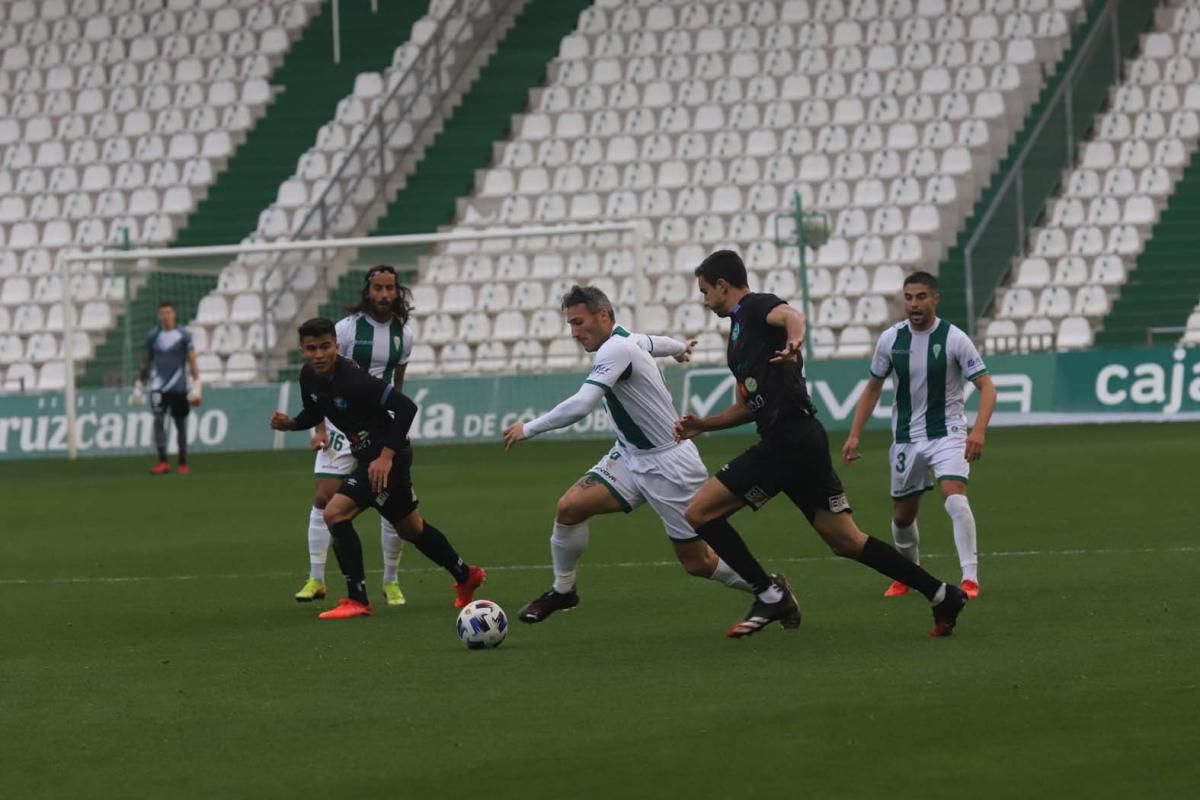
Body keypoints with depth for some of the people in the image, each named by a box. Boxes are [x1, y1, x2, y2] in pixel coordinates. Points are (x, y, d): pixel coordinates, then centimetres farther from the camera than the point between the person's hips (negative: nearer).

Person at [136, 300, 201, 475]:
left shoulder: (183, 335, -1)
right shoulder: (153, 335, 6)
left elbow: (192, 361, -2)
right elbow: (147, 362, 16)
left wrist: (196, 386, -9)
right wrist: (139, 385, 18)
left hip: (179, 387, -1)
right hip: (158, 387, 1)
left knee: (181, 424, 5)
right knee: (158, 420, -14)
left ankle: (183, 463, 15)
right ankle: (163, 461, -17)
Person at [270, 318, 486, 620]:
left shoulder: (354, 378, -27)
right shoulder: (308, 377, -3)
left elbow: (407, 408, -26)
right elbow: (314, 414, 16)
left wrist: (386, 456, -26)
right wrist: (289, 423, -5)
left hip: (387, 458, -9)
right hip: (366, 456, 9)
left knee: (335, 514, -19)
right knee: (410, 528, 24)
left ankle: (357, 600, -13)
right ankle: (466, 576, 44)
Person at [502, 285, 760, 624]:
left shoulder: (616, 349, -24)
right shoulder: (628, 339, 3)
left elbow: (581, 406, -34)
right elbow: (654, 342, 28)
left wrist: (528, 428, -25)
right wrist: (679, 347, 51)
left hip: (668, 465, -8)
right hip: (630, 457, 9)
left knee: (697, 563, 0)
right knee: (569, 507, -9)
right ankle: (562, 590, 9)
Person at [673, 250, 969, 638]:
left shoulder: (755, 307, -1)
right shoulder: (739, 331, 27)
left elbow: (791, 315, -26)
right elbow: (748, 407, 33)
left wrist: (793, 341, -48)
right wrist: (702, 424, 21)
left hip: (788, 439, -10)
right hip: (800, 441, 10)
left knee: (700, 512, -6)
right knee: (846, 542, 7)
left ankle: (770, 595, -5)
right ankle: (941, 595, 5)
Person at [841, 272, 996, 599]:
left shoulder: (954, 338, -13)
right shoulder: (891, 339, -2)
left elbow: (986, 387, -14)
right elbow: (873, 389, 11)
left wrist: (979, 430, -29)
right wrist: (854, 435, 4)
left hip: (947, 433, -4)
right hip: (906, 437, 4)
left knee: (955, 499, -26)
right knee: (902, 515, 11)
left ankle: (970, 578, -23)